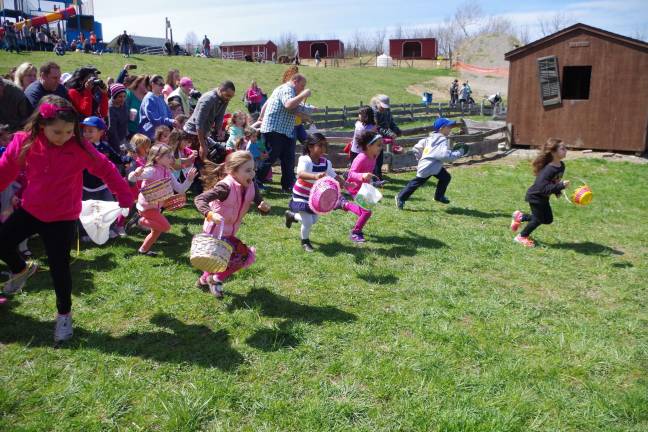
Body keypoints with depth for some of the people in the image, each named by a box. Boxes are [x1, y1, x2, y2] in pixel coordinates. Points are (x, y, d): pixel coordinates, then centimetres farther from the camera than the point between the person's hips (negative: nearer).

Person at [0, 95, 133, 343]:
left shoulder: (80, 147, -17)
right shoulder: (24, 142, -12)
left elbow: (106, 170, -8)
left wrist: (124, 196, -7)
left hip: (63, 218, -3)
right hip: (30, 210, 3)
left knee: (59, 267, -1)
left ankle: (64, 315, 21)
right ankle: (21, 270, 40)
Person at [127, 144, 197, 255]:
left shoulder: (168, 174, 5)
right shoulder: (151, 170, -17)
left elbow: (180, 189, 7)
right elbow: (131, 178, -26)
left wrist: (189, 180, -5)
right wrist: (136, 174, -48)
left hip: (156, 206, 8)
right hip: (147, 206, -8)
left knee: (157, 231, 18)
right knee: (165, 226, -16)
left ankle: (144, 249, 34)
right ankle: (141, 221, -1)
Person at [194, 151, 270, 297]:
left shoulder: (251, 186, -8)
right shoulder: (226, 187, -28)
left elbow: (261, 205, -6)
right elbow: (199, 199, -33)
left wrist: (265, 207, -30)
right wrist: (210, 214, -50)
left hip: (229, 233, 8)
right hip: (215, 232, -8)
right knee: (245, 255, -12)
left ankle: (205, 279, 55)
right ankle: (216, 279, 7)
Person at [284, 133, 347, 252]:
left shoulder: (325, 162, -9)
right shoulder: (304, 160, -28)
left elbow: (334, 176, -3)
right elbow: (300, 174, -48)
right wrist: (315, 176, -66)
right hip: (301, 196, -7)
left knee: (314, 220, 19)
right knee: (308, 222, -11)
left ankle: (291, 215, 45)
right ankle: (305, 242, 21)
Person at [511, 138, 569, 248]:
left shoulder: (561, 165, -5)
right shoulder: (548, 170, -33)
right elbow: (543, 188, -39)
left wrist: (558, 191, 3)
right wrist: (561, 186, -42)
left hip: (543, 197, 9)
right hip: (535, 196, -9)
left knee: (548, 219, 16)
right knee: (539, 219, 3)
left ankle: (520, 217, 29)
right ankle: (521, 237, 23)